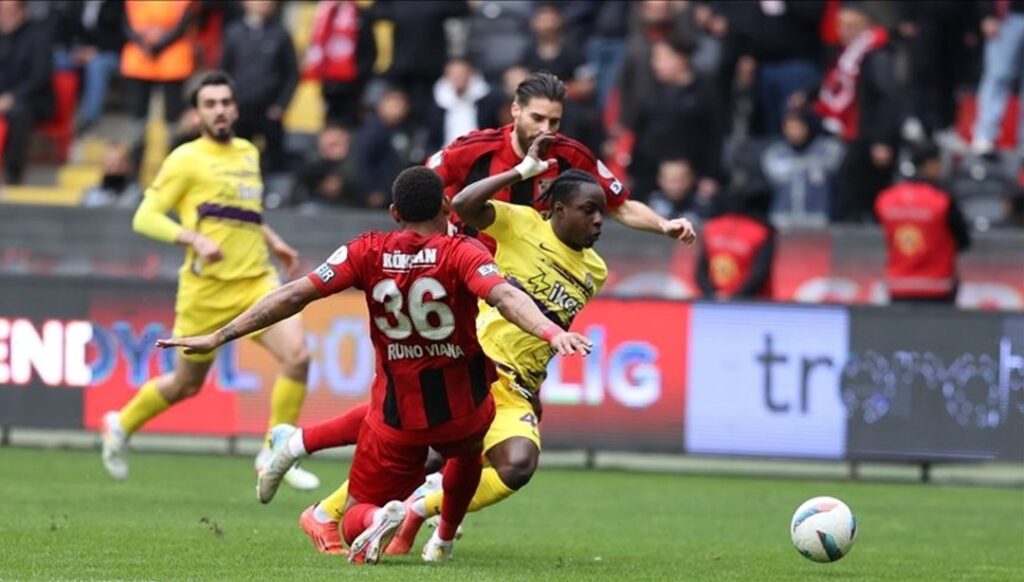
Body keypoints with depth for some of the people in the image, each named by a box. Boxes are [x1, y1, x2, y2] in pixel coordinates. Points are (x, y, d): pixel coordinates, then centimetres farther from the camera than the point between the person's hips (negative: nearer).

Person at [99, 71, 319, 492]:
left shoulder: (249, 153, 14)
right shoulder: (187, 159, -6)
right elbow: (145, 218, -10)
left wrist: (273, 242, 19)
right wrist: (195, 239, -23)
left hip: (257, 280, 5)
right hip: (208, 287, -5)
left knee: (297, 355, -17)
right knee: (187, 384, 8)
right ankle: (122, 425, 36)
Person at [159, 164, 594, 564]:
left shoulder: (367, 253, -6)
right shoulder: (461, 253, -11)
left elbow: (294, 295, -10)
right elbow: (505, 296, -30)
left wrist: (220, 336, -7)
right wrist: (551, 332, -42)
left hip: (397, 419, -1)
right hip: (463, 410, 1)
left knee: (355, 522, 10)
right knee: (467, 451, 39)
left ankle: (376, 519, -23)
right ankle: (444, 541, 42)